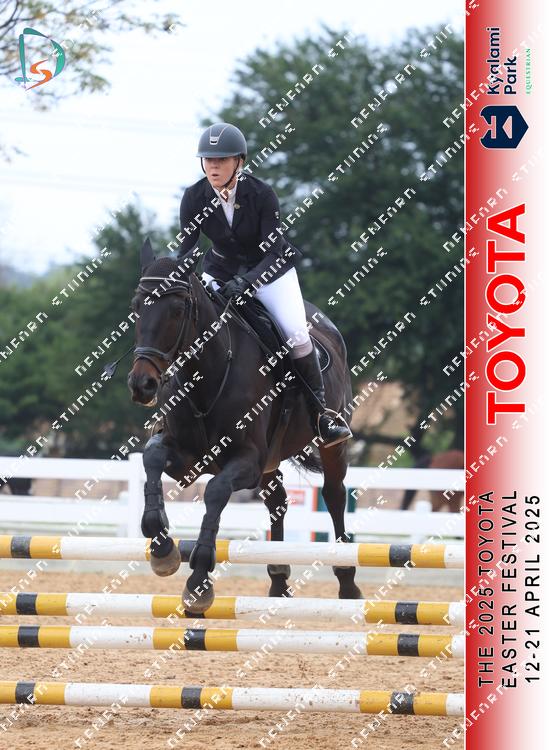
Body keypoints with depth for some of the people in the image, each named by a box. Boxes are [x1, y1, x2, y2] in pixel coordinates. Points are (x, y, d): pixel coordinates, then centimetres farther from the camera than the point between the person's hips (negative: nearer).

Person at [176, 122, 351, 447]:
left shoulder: (262, 195, -23)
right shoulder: (194, 198, -16)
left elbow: (273, 252, -24)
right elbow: (186, 249, -12)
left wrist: (245, 281, -39)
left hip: (269, 269, -3)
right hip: (221, 270, 3)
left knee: (296, 333, -19)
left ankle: (321, 410, -4)